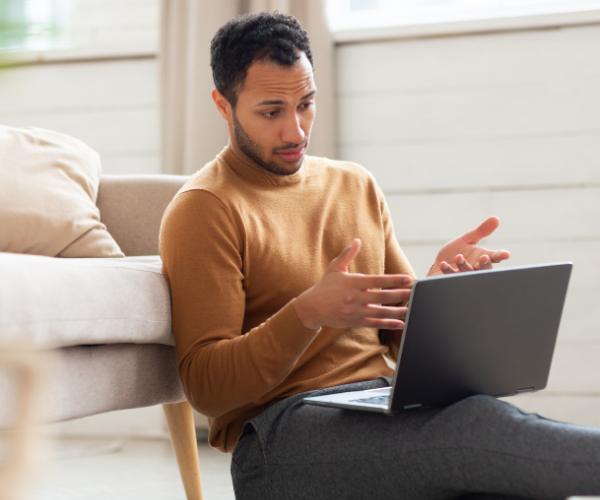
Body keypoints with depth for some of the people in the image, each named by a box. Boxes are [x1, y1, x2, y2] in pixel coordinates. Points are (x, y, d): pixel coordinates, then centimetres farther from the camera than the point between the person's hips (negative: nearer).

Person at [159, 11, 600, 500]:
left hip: (382, 411, 5)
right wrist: (308, 314, -25)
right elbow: (206, 386, -10)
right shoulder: (204, 210, -3)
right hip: (281, 432, -5)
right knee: (474, 422, -31)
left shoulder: (357, 186, 16)